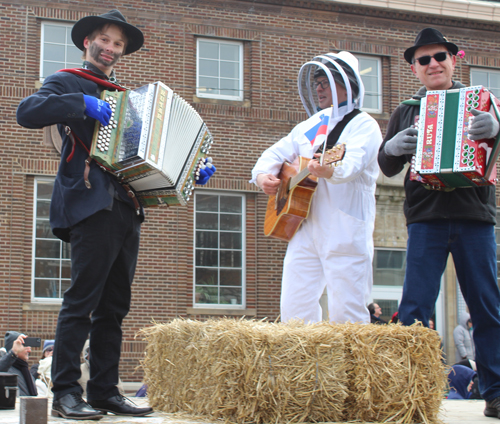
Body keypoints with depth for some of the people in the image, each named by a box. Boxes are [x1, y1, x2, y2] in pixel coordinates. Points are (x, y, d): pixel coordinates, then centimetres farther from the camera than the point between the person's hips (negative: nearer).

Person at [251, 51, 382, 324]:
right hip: (305, 229, 7)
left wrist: (328, 171, -42)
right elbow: (277, 153, 22)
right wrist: (262, 176, -1)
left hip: (345, 234, -6)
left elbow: (351, 163, -20)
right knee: (294, 310, 3)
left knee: (346, 314, -8)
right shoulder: (309, 126, 22)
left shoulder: (363, 125, 0)